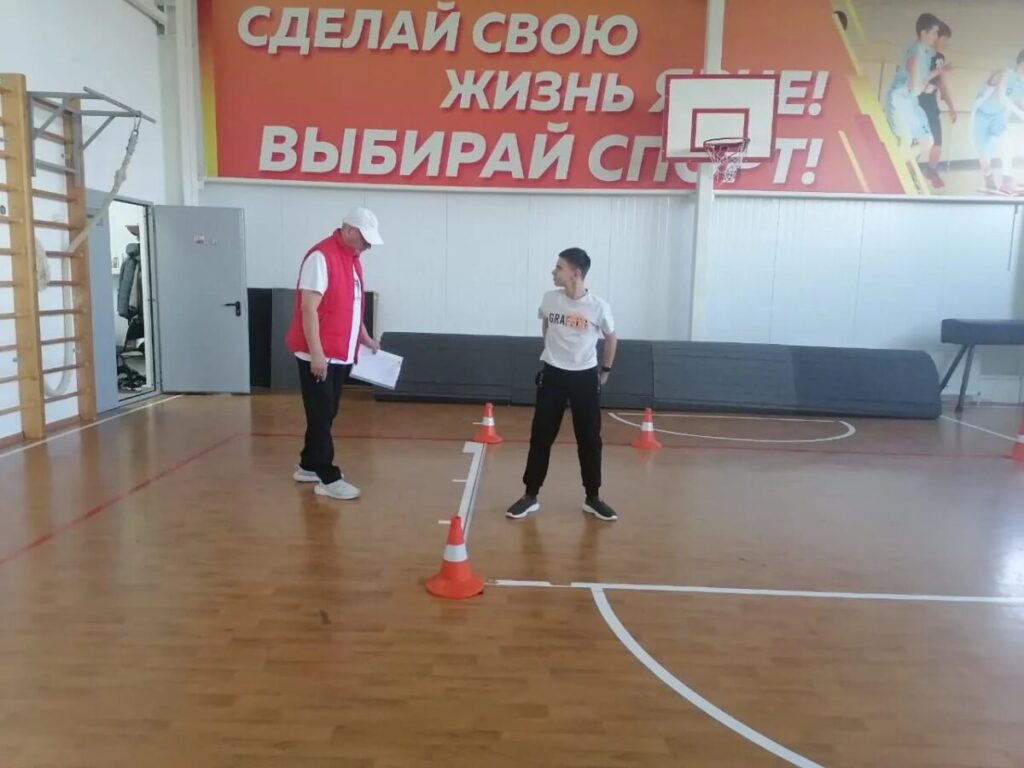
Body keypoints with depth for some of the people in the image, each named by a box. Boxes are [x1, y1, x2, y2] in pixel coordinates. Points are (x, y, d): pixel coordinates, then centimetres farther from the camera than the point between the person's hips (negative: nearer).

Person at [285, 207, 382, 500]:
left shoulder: (352, 259, 13)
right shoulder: (321, 256, -15)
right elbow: (309, 308, -19)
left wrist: (364, 338, 18)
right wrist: (316, 353, -23)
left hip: (342, 354, 9)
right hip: (319, 356, -9)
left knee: (326, 415, 15)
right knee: (321, 416, -2)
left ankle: (308, 466, 28)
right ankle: (328, 478, 4)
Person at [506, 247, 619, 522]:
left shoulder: (598, 306, -12)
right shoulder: (549, 299, -5)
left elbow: (611, 338, 6)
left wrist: (606, 370, 12)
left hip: (585, 377, -1)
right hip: (553, 375, 1)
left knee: (590, 439, 5)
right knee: (541, 437, 2)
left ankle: (592, 498, 20)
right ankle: (530, 496, 12)